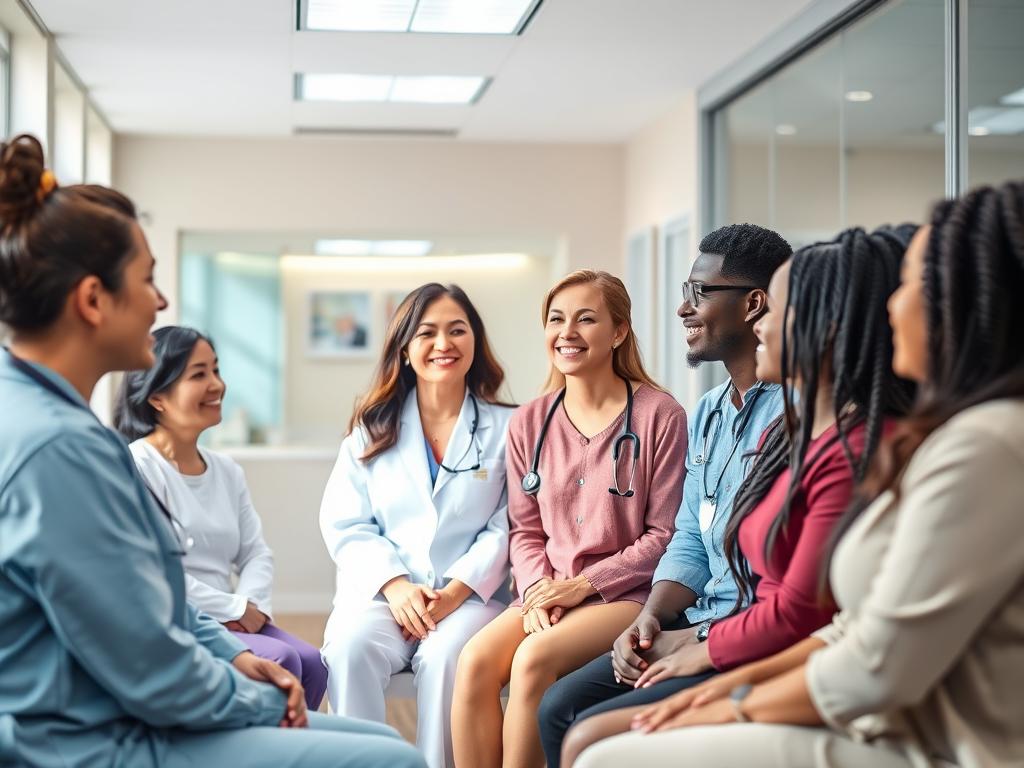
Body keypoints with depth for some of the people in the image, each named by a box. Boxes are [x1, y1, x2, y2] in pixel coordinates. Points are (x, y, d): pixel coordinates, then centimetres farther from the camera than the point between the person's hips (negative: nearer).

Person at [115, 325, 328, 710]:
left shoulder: (227, 471, 16)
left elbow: (256, 553, 14)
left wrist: (252, 604, -8)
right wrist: (233, 608, -14)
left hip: (230, 622, 7)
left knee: (311, 662, -17)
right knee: (279, 661, -25)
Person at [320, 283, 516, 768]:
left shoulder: (505, 428, 7)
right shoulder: (373, 428, 13)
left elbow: (506, 528, 1)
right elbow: (344, 524, 5)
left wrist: (456, 592, -14)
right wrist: (395, 585, -11)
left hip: (470, 595, -1)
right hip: (381, 592, 2)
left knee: (447, 655, -33)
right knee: (349, 646, -30)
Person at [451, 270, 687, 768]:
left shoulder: (658, 415, -5)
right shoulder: (529, 423, 10)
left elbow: (663, 535, -5)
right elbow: (525, 530, 14)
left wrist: (584, 584, -12)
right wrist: (537, 589, -7)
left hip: (626, 592, -4)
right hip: (548, 591, 4)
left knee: (533, 661, -30)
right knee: (474, 661, -23)